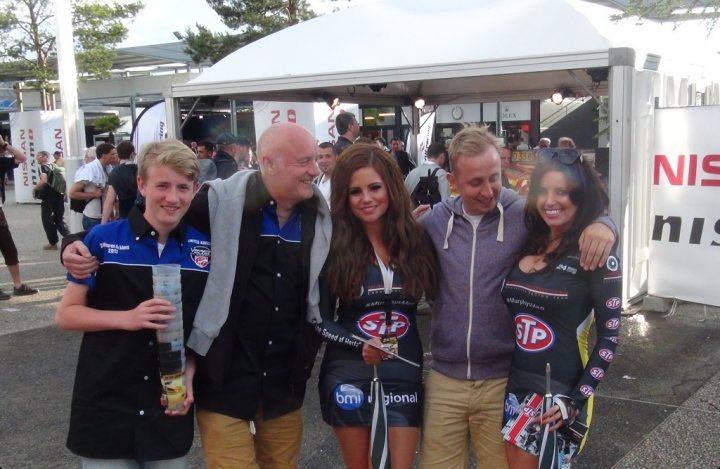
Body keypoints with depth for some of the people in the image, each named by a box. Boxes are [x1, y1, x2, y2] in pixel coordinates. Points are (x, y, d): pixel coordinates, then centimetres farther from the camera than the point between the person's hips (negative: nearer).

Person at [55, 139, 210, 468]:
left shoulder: (205, 248, -1)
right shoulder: (102, 240, -8)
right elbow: (66, 314, -3)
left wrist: (189, 375, -7)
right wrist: (127, 318, -19)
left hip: (170, 408, 2)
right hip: (104, 408, -2)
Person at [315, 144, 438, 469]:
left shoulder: (416, 238, -2)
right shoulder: (334, 247, -7)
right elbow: (321, 320, -5)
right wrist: (360, 344, -17)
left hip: (404, 376, 1)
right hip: (349, 377, -1)